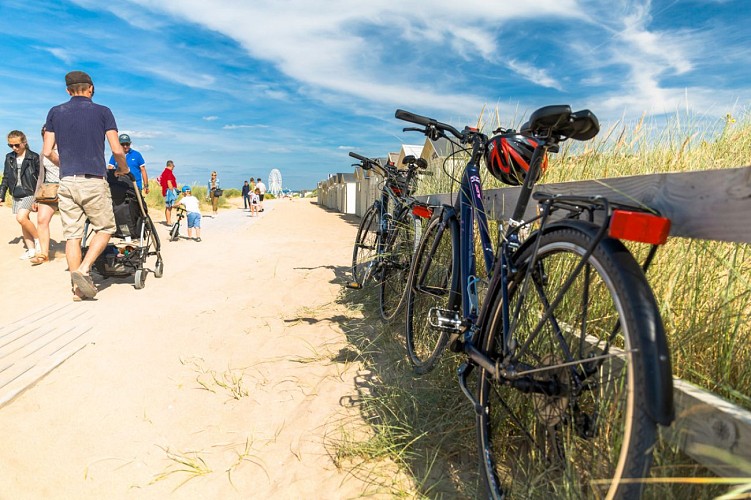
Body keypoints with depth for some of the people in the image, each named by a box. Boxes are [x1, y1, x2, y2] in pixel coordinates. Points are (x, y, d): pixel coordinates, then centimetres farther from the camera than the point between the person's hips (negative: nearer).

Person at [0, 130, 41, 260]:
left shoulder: (33, 157, -7)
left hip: (30, 194, -6)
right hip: (16, 195, 6)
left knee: (21, 217, -22)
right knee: (24, 223, 7)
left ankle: (38, 238, -2)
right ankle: (31, 249, 13)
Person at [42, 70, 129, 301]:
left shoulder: (55, 112, 11)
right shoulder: (103, 112, 3)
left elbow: (48, 151, 7)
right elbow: (117, 150, -4)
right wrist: (123, 169, 14)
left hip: (67, 182, 3)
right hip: (94, 181, -3)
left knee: (72, 234, 5)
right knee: (105, 228, 10)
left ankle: (77, 288, 8)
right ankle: (83, 269, -9)